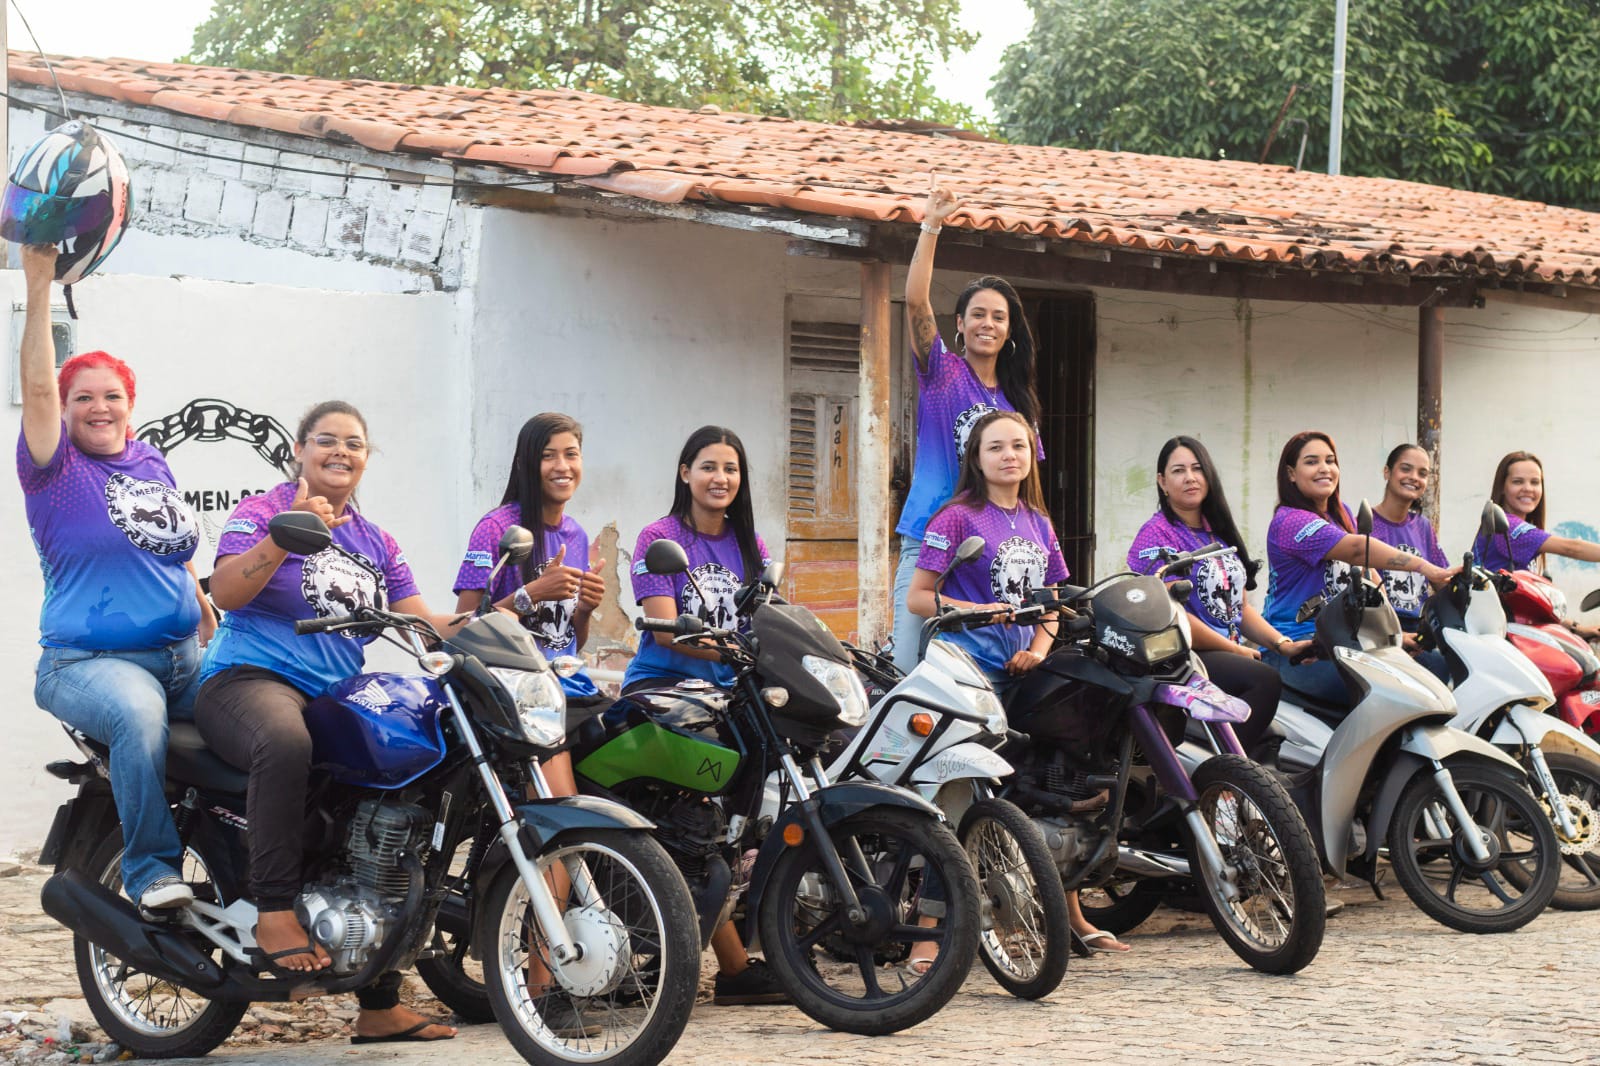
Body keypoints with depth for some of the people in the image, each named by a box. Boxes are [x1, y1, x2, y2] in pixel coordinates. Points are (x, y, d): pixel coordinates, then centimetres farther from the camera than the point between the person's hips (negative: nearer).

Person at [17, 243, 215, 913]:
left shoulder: (151, 462, 16)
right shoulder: (56, 469, -2)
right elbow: (37, 387, -16)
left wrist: (206, 615, 27)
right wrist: (38, 285, -23)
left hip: (182, 655, 6)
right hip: (90, 661, -6)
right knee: (139, 715, -38)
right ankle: (150, 869, -26)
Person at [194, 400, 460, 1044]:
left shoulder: (375, 542, 21)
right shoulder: (264, 510, 1)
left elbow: (418, 622, 12)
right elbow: (226, 591, -15)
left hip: (337, 699, 8)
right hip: (249, 679, -7)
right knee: (285, 742, -42)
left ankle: (380, 1007, 11)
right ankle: (275, 911, -37)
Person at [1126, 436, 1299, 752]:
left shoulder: (1219, 533, 21)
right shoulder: (1156, 535, -4)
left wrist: (1282, 643, 4)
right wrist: (1236, 650, -10)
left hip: (1229, 653, 8)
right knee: (1265, 681, -32)